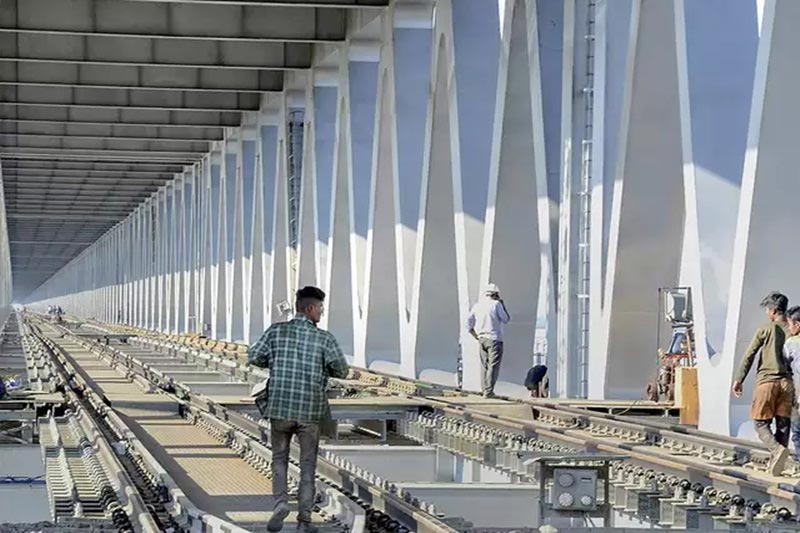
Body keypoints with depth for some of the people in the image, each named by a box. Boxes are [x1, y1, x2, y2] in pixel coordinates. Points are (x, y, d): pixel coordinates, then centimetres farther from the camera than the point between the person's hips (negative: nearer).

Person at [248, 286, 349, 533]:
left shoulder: (276, 331, -1)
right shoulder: (324, 338, -5)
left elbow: (254, 357, -2)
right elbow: (341, 370, -6)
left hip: (280, 406, 1)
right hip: (310, 410, -1)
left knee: (279, 458, 17)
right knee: (308, 465, 9)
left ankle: (280, 502, -5)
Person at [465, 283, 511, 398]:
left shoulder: (477, 305, 9)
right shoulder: (496, 304, -7)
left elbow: (469, 323, 7)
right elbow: (506, 320, 1)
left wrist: (476, 336, 13)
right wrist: (502, 304, 7)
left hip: (482, 339, 6)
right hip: (494, 339, -6)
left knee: (484, 365, 11)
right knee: (493, 366, -5)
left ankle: (484, 390, 9)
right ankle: (488, 391, -11)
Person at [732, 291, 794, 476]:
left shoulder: (765, 330, -2)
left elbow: (749, 356, -4)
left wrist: (738, 380, 1)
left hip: (766, 381, -3)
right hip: (786, 382, 3)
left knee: (761, 423, 2)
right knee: (783, 424, 8)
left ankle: (777, 449, -23)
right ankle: (775, 463, 5)